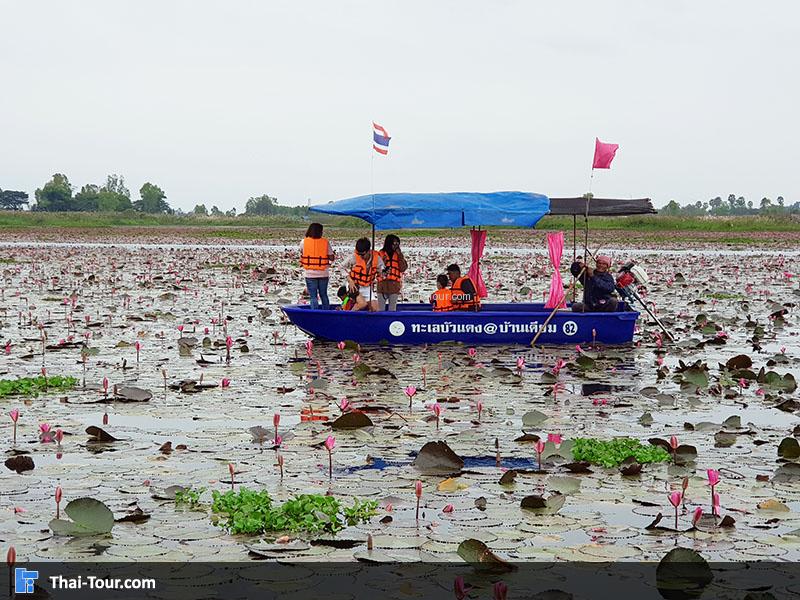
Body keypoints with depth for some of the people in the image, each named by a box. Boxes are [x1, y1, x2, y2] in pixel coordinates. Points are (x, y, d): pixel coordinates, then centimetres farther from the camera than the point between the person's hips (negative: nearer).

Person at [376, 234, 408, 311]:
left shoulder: (399, 255, 11)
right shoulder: (380, 254, 6)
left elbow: (403, 268, -1)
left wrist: (399, 255, -4)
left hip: (394, 285, 2)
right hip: (382, 284, -2)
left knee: (393, 308, 3)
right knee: (381, 308, -2)